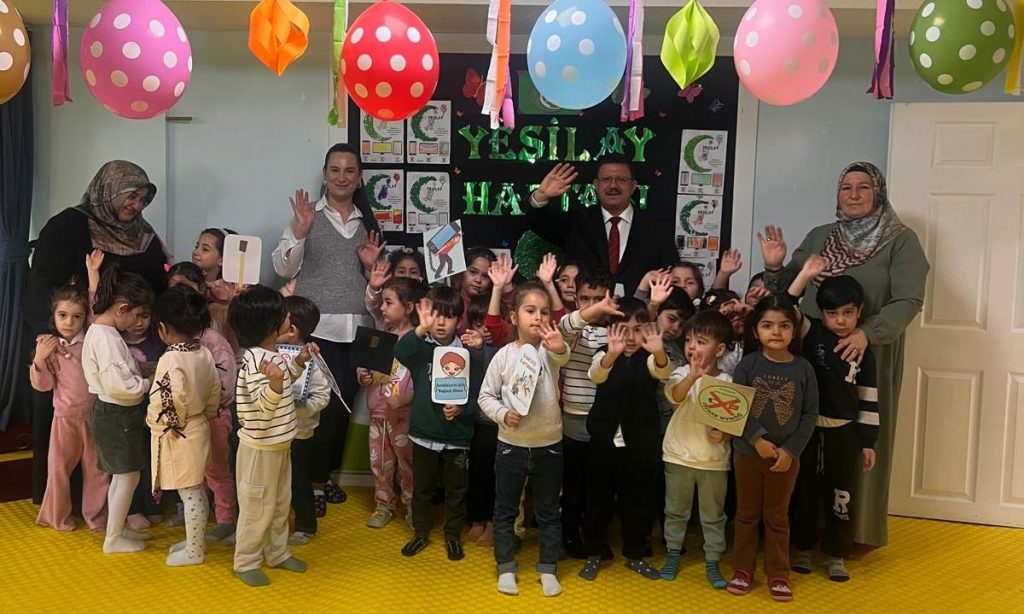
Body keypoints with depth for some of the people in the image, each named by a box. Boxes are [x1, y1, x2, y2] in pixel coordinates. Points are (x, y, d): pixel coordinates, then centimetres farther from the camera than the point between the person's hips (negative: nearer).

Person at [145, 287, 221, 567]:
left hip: (178, 437, -8)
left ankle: (194, 551, 14)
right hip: (199, 429, 8)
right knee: (197, 490, 19)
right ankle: (196, 540, 33)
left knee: (189, 494, 2)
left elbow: (168, 403, -25)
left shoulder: (171, 360, -23)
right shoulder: (205, 354, 1)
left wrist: (153, 421, -7)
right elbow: (215, 393, 8)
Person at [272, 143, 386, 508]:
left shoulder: (367, 222, 13)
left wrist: (372, 265, -1)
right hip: (316, 326, -4)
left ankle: (326, 473, 26)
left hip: (357, 327, 4)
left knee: (346, 401, 8)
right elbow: (283, 269, -7)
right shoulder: (308, 215, 0)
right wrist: (300, 232, -20)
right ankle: (307, 477, 15)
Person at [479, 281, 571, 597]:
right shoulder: (504, 355, -6)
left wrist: (559, 347, -57)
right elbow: (486, 396, 1)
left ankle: (548, 568, 28)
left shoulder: (550, 350, -8)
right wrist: (503, 414, -18)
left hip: (549, 445, 0)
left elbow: (562, 357, -33)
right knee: (505, 510, 12)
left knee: (548, 511, 13)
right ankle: (506, 567, 29)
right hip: (510, 445, 0)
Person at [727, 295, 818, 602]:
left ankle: (778, 574, 28)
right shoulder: (748, 364, -8)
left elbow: (810, 414, -5)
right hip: (747, 452, 0)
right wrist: (758, 439, -20)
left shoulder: (803, 368, -6)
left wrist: (790, 450, -13)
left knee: (777, 517, 14)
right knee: (747, 514, 14)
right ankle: (743, 569, 27)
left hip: (786, 456, 0)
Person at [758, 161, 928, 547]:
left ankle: (856, 528, 17)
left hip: (869, 355, -3)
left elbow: (908, 300, -14)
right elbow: (787, 289, 12)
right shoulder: (818, 237, 10)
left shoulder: (901, 240, -3)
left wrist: (867, 333, -28)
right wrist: (774, 268, -9)